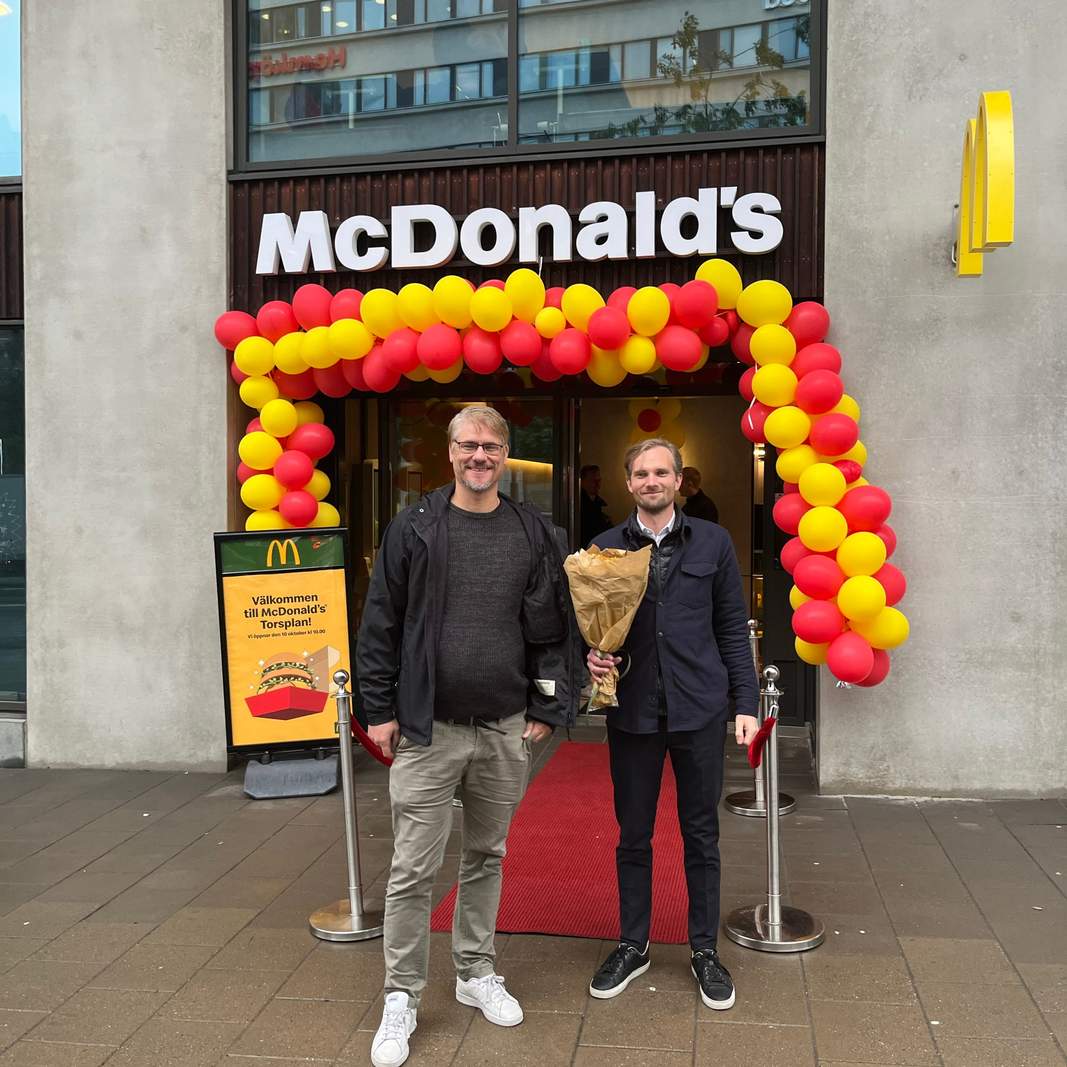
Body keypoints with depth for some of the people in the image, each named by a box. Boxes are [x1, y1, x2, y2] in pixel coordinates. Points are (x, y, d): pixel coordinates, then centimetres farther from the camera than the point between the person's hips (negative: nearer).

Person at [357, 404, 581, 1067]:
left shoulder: (536, 536, 4)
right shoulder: (415, 529, -2)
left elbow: (558, 629, 6)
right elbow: (380, 626, 0)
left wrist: (549, 709, 2)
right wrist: (380, 710, -3)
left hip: (506, 732, 3)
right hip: (428, 731, -2)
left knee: (487, 857, 16)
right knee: (414, 869, 1)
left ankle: (476, 973, 33)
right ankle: (402, 998, 17)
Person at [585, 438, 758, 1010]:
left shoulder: (712, 542, 3)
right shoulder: (605, 548, 4)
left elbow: (732, 629, 4)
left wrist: (745, 702, 0)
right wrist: (592, 656, -11)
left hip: (699, 710, 0)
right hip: (632, 710, 1)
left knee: (701, 835, 10)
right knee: (633, 836, 12)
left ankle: (705, 950, 27)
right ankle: (632, 946, 29)